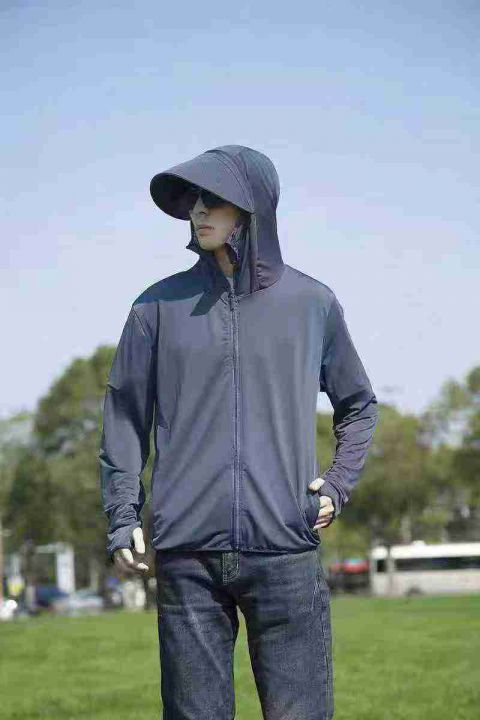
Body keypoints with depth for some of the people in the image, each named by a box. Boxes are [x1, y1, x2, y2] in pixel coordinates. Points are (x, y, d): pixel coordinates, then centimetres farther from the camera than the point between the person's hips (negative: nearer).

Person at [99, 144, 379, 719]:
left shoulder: (313, 303, 10)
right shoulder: (160, 306, 8)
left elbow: (358, 405, 22)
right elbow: (124, 417, 11)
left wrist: (338, 485, 9)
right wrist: (122, 518, 1)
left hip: (287, 549, 0)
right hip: (187, 553, 0)